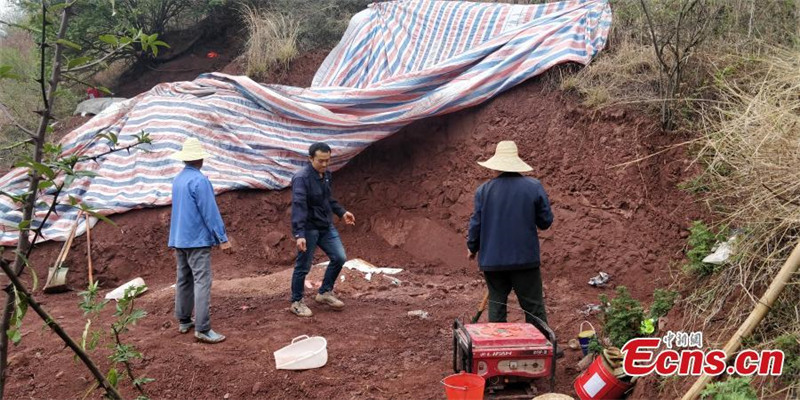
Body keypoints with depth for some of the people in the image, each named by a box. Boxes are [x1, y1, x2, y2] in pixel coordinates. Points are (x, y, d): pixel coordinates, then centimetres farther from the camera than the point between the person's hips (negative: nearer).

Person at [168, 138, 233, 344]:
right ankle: (202, 328, -13)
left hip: (179, 239, 9)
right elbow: (210, 212, -17)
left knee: (184, 280, 15)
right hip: (197, 240, -9)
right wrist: (223, 239, -14)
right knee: (202, 282, -9)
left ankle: (183, 321, 22)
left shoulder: (177, 179, 10)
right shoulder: (199, 180, -16)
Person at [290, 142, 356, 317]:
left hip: (326, 227, 8)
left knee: (339, 258, 7)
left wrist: (342, 212, 20)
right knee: (303, 266, 2)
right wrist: (299, 234, -38)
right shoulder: (302, 178, -23)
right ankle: (296, 302, 19)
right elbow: (298, 207, -31)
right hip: (309, 229, -8)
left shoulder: (326, 174, 4)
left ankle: (325, 293, 24)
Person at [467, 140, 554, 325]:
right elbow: (546, 221, -2)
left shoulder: (484, 190, -4)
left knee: (496, 304, 12)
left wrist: (472, 247, 17)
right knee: (533, 306, 6)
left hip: (492, 259, 2)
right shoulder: (534, 187, -7)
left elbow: (476, 222, 0)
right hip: (525, 258, -1)